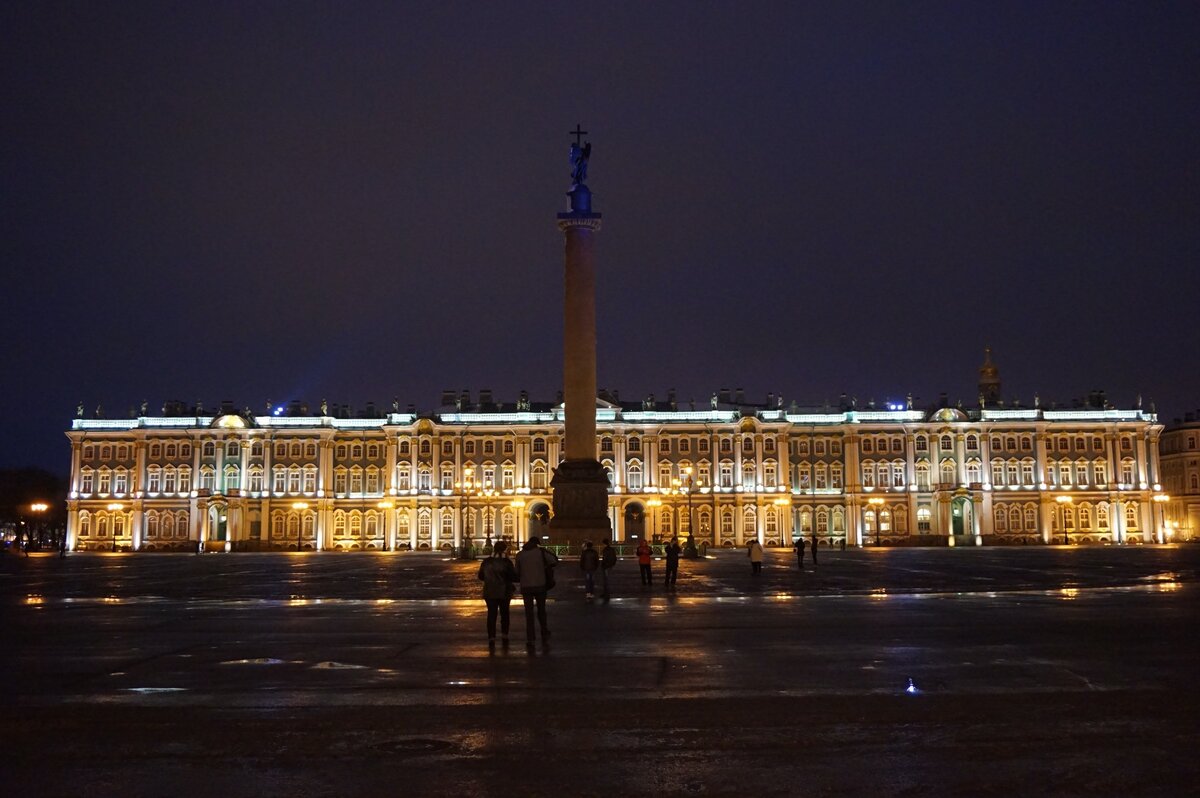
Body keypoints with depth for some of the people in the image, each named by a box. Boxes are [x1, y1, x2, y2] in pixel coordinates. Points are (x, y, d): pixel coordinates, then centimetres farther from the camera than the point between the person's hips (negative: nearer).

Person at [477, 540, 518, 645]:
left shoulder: (486, 562, -1)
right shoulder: (506, 562, -11)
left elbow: (481, 576, 8)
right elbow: (514, 577, -12)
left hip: (489, 592, 2)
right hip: (504, 592, -2)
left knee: (491, 614, 6)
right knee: (504, 614, 15)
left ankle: (491, 638, 0)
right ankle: (504, 636, 14)